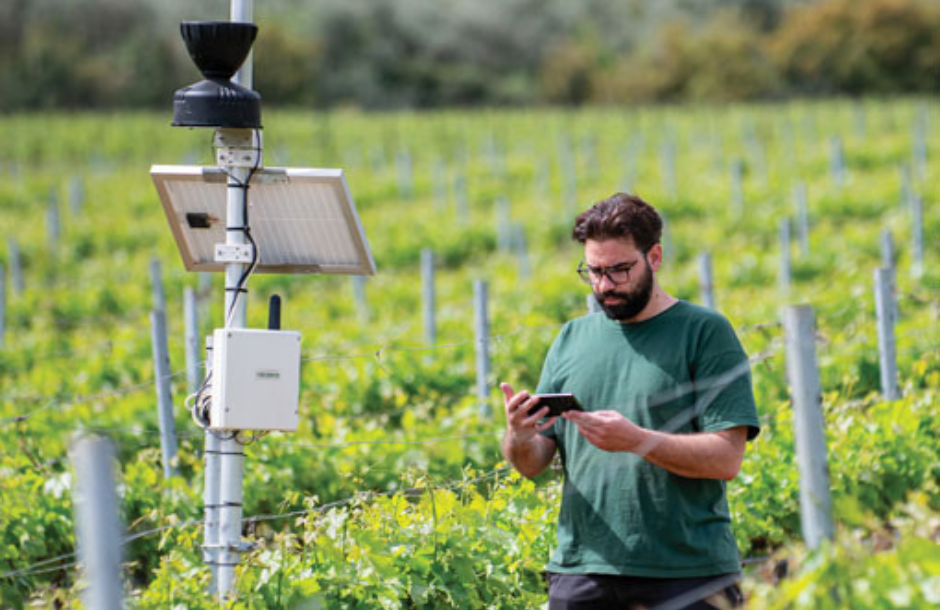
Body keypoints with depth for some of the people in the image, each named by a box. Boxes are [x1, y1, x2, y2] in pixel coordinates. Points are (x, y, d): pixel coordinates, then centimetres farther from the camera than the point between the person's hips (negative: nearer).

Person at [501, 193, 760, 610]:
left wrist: (636, 441, -20)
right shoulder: (572, 339, 14)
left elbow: (726, 458, -8)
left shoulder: (705, 333, 1)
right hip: (581, 570, 4)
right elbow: (532, 464, 13)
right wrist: (519, 438, -10)